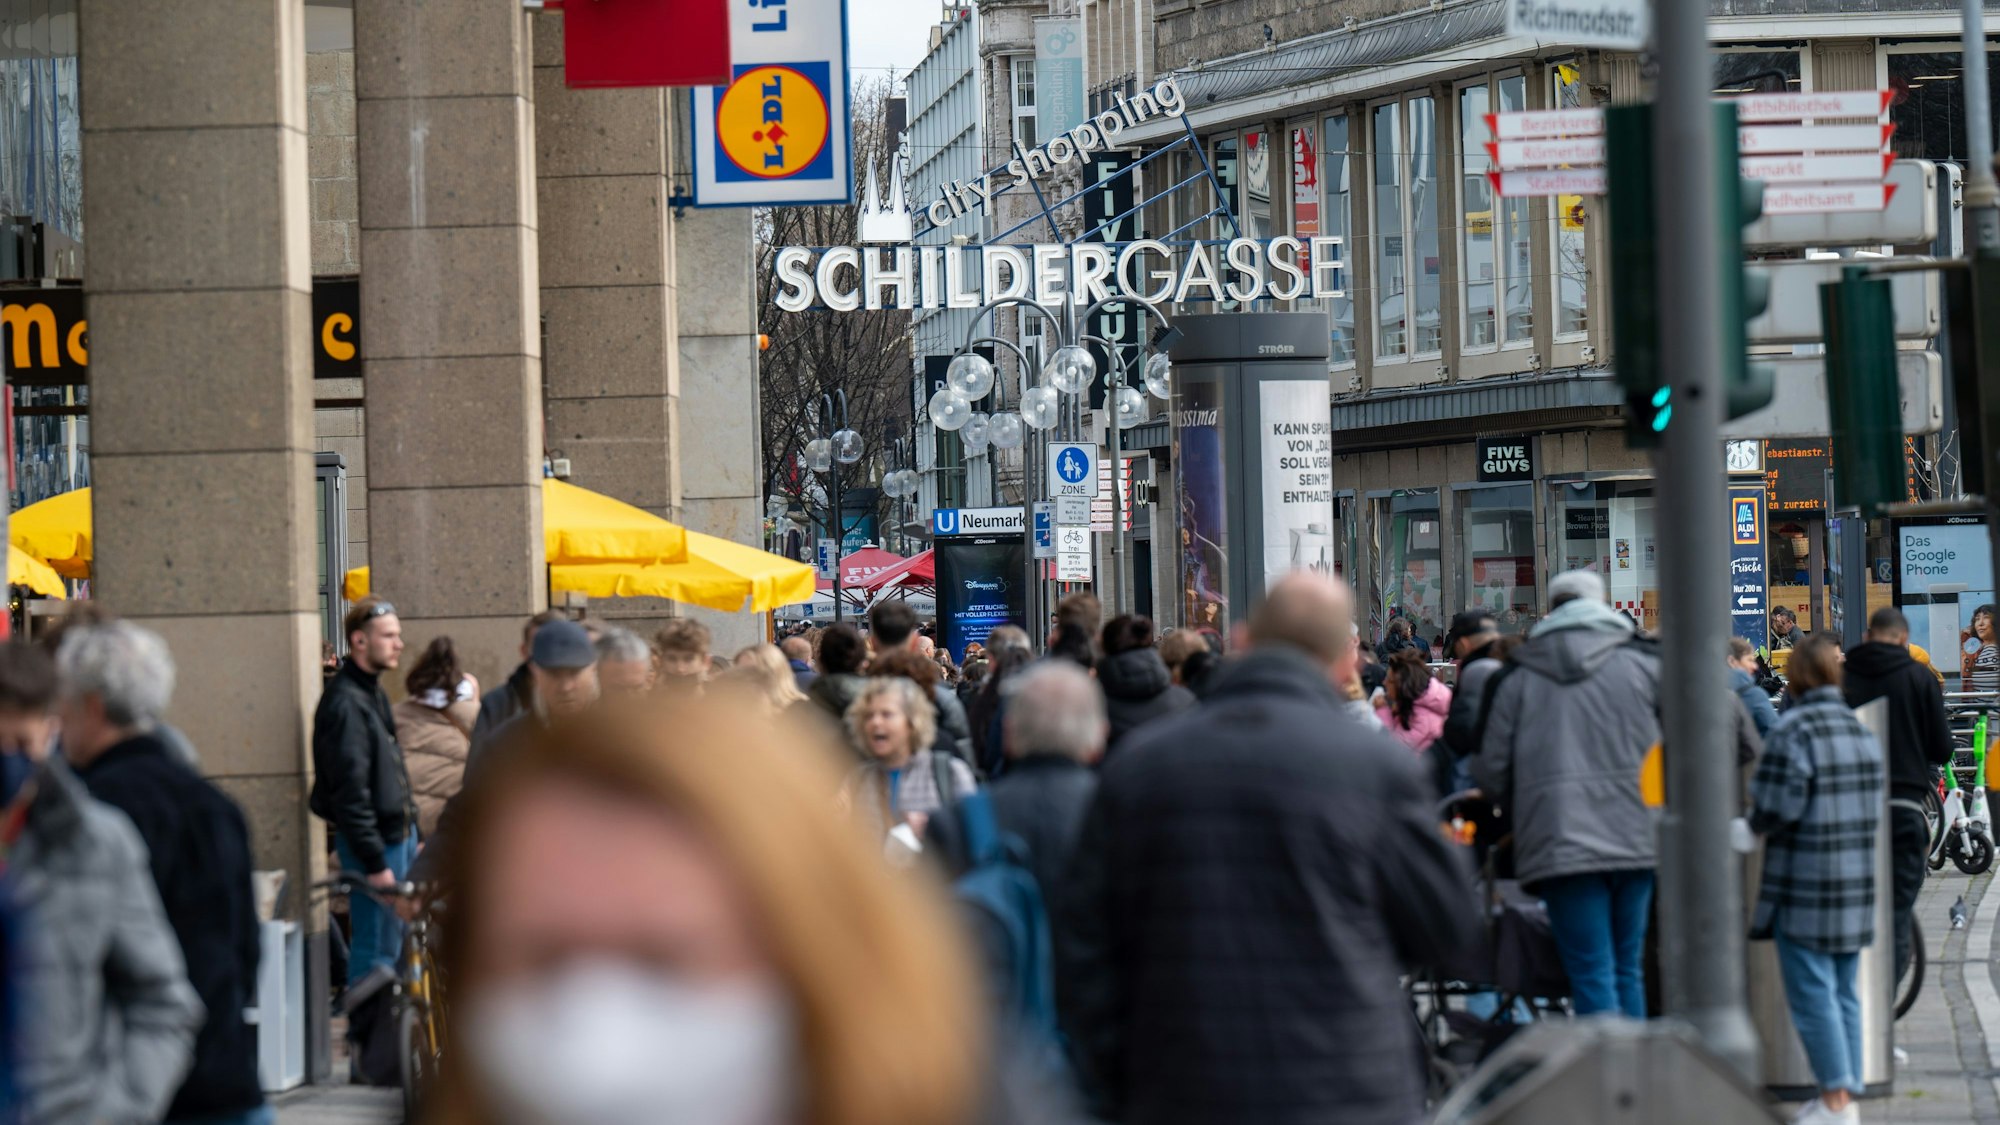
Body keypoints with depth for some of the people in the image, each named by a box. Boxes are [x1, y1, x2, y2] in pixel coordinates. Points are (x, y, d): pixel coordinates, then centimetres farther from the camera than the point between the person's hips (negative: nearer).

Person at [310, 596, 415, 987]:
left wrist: (411, 834, 19)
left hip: (398, 833, 10)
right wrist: (375, 863, -22)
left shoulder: (372, 692, 14)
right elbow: (350, 791, -22)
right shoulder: (346, 702, -18)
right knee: (376, 947, -7)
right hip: (374, 840, -10)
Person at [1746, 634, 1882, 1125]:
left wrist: (1756, 825, 3)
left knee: (1812, 994, -3)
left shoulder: (1793, 731, -14)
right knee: (1844, 993, 13)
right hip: (1857, 883, 7)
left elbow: (1777, 810, -17)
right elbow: (1873, 805, 13)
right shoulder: (1861, 730, 10)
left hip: (1805, 885, -7)